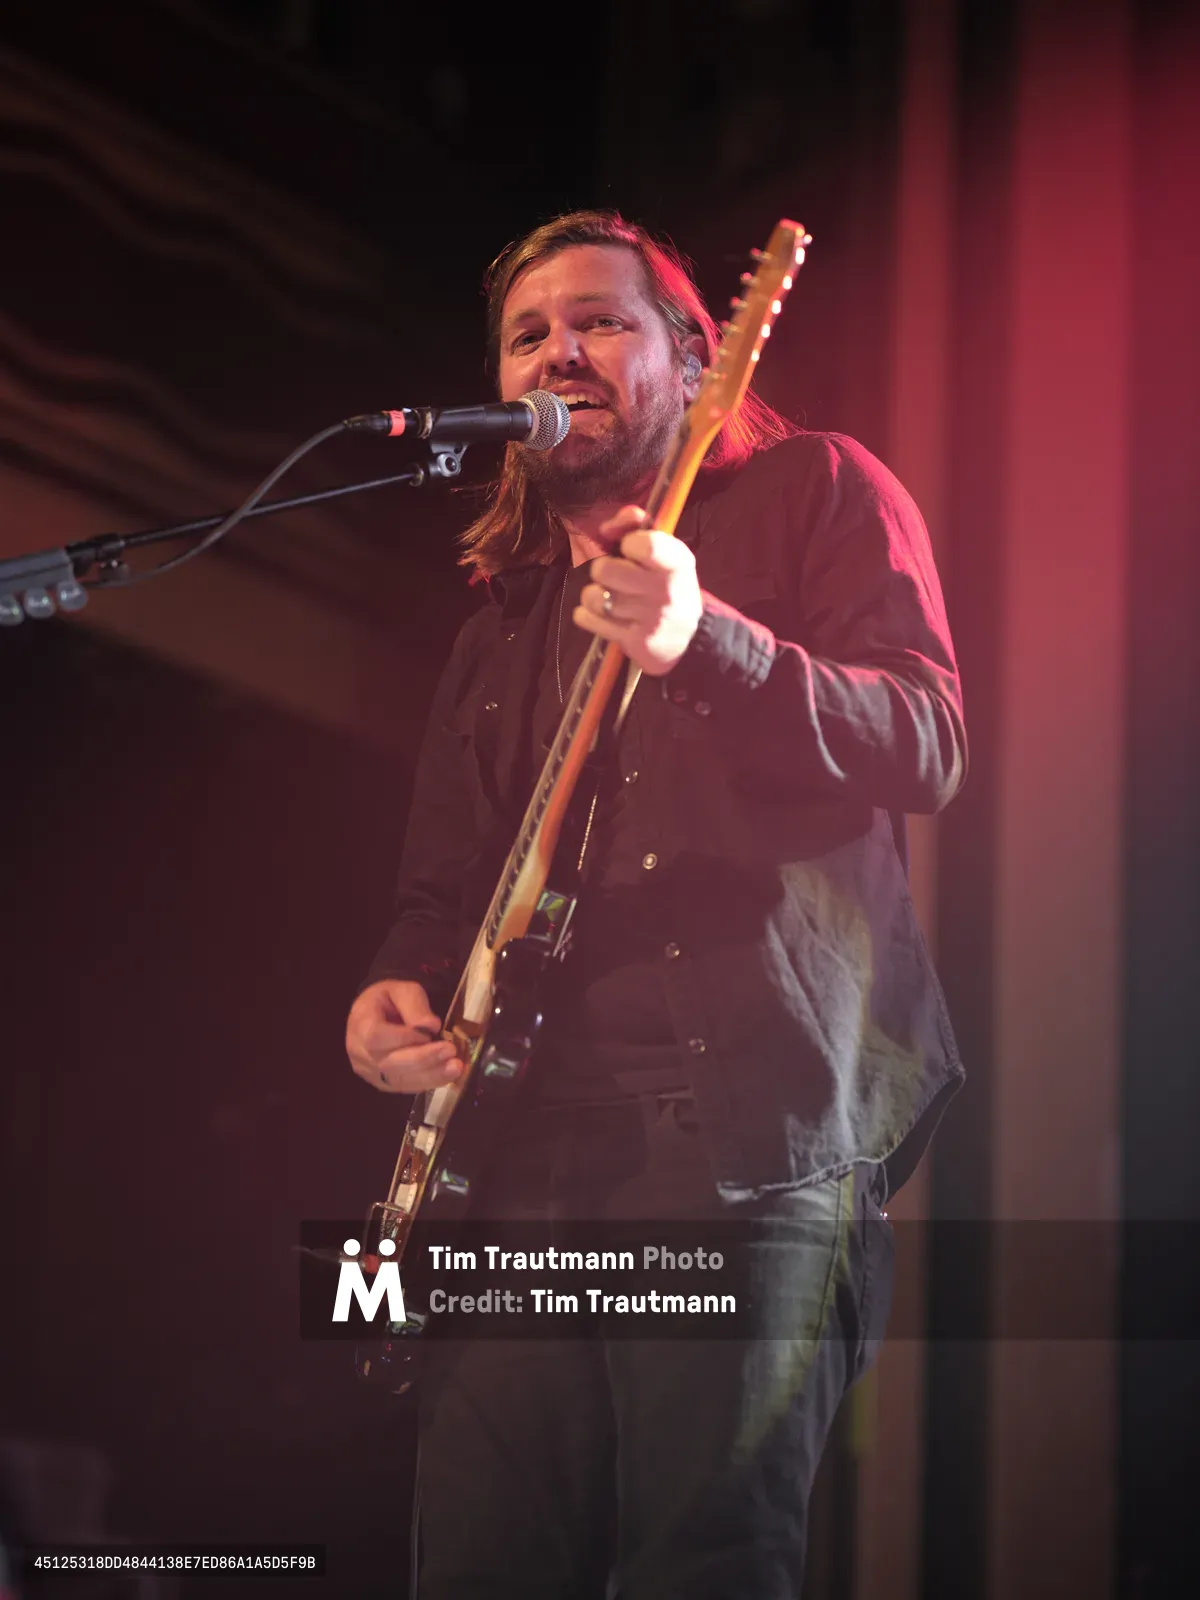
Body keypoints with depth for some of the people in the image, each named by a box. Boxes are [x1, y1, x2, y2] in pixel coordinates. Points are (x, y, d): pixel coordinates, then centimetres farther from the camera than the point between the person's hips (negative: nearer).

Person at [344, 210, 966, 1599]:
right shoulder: (500, 633, 26)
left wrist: (703, 642, -23)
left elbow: (926, 746, -7)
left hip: (763, 1132, -5)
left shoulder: (817, 495, 8)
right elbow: (443, 885, 27)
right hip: (538, 1156, 6)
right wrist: (397, 988, 3)